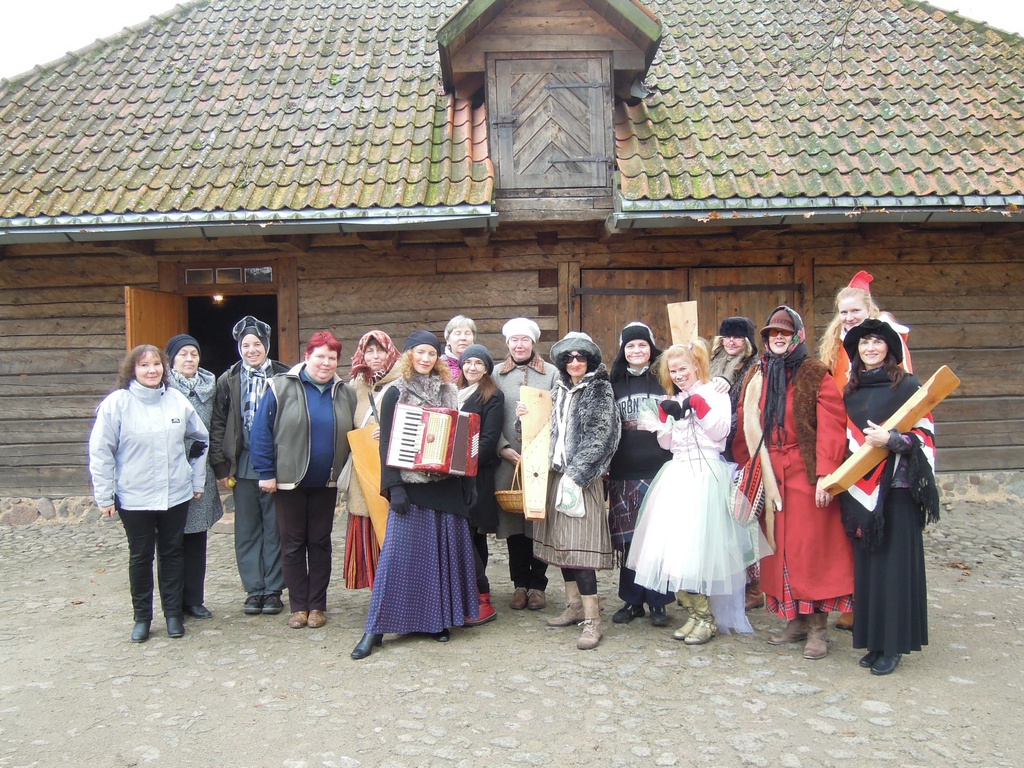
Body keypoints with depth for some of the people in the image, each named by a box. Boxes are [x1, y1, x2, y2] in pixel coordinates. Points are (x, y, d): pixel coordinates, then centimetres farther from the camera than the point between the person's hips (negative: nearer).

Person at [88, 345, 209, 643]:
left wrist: (198, 480, 11)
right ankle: (142, 617, 23)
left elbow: (200, 439, 12)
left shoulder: (177, 400, 1)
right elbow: (100, 452, -6)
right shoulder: (116, 403, -8)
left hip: (176, 494, 2)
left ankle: (173, 613, 24)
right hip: (134, 497, -2)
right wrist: (104, 497, -6)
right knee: (141, 556, 9)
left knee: (173, 552, 11)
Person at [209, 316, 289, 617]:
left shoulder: (284, 378, 0)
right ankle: (254, 590, 19)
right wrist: (220, 467, 1)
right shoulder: (228, 381, 6)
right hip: (242, 466, 2)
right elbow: (217, 426, 6)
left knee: (275, 530, 5)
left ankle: (273, 590, 16)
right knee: (247, 531, 8)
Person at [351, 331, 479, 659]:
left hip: (446, 485, 4)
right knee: (398, 552, -6)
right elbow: (387, 443, -5)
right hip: (411, 484, -3)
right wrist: (394, 487, -14)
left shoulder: (449, 392, 11)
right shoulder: (396, 394, 1)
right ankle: (376, 628, 1)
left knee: (445, 550, 6)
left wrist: (469, 482, 6)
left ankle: (440, 619, 19)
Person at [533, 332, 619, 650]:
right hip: (556, 472, 6)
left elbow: (601, 436, -12)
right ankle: (574, 605, 22)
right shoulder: (559, 389, 15)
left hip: (583, 477, -6)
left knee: (579, 543, -11)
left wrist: (576, 472, -17)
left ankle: (591, 618, -7)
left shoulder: (600, 390, -3)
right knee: (561, 540, 10)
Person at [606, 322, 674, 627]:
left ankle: (657, 602, 13)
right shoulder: (614, 384, 11)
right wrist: (603, 466, 8)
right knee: (628, 539, 5)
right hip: (624, 474, 2)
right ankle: (632, 600, 18)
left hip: (659, 470, -2)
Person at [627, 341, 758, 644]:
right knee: (674, 545, 2)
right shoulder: (672, 400, 19)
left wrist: (698, 403, -15)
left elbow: (720, 432, -10)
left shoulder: (714, 393, 1)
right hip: (676, 477, 7)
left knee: (697, 546, -10)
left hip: (706, 476, -6)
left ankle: (706, 618, 2)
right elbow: (667, 443, 15)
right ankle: (694, 613, 13)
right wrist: (662, 418, 0)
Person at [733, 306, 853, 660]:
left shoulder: (815, 375, -4)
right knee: (780, 546, 9)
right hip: (769, 475, 5)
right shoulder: (756, 377, 12)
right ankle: (795, 619, 20)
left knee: (812, 546, -2)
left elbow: (830, 428, -11)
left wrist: (825, 474, -19)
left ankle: (818, 627, 7)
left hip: (805, 473, -5)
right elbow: (746, 428, 11)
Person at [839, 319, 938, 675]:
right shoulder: (850, 391, 13)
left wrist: (891, 439, -22)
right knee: (866, 562, 7)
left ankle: (892, 645, 6)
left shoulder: (907, 386, -2)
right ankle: (873, 639, 17)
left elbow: (925, 435, -5)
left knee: (895, 562, -2)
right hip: (860, 491, 5)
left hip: (897, 488, -5)